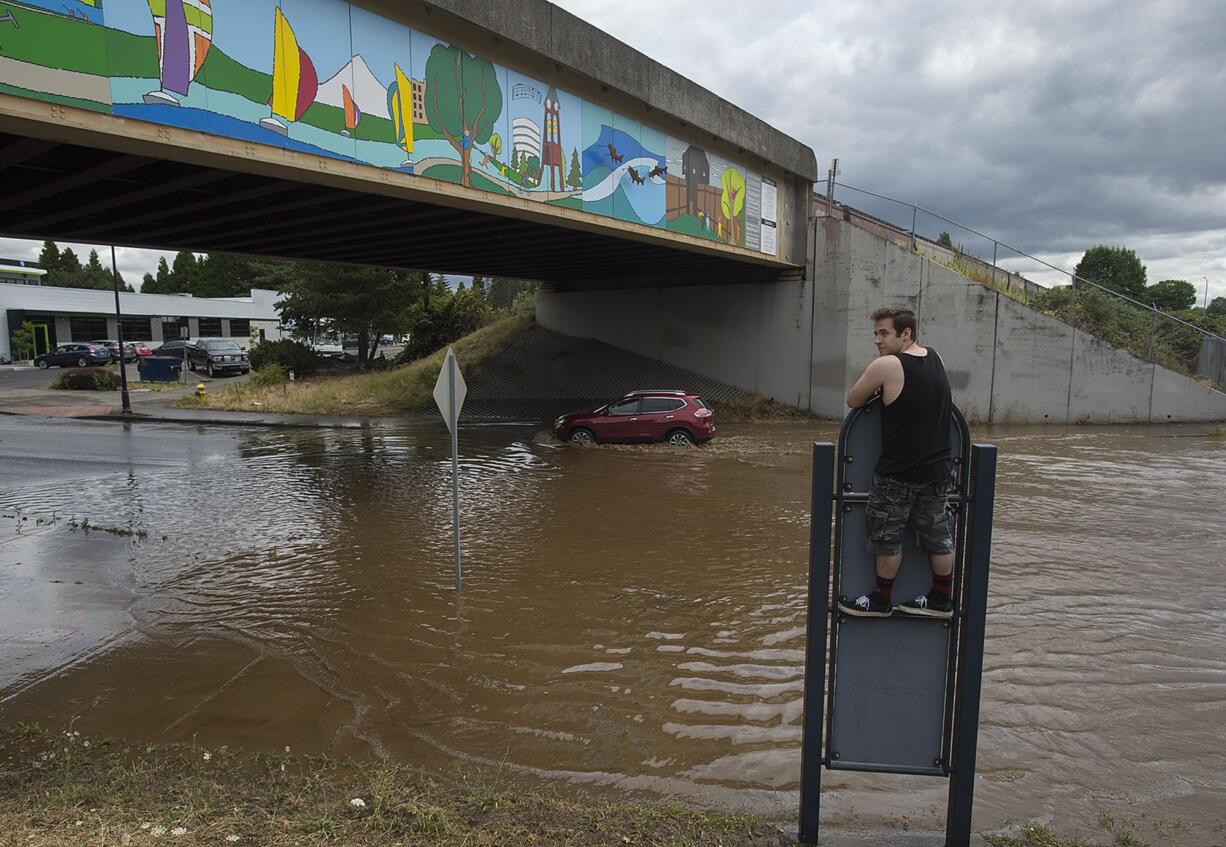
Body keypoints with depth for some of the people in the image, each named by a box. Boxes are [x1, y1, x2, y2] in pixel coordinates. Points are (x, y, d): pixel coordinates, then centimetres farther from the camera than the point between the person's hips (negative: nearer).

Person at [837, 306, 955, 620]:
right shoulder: (936, 358, 6)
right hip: (939, 469, 7)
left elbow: (852, 401, -4)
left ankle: (881, 600, 22)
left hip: (898, 473, -7)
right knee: (939, 537, 15)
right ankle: (941, 600, 28)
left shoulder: (885, 366, -16)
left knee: (887, 537, 9)